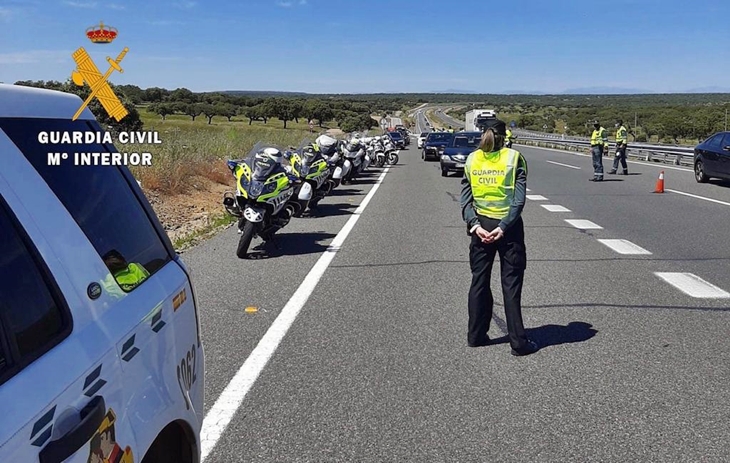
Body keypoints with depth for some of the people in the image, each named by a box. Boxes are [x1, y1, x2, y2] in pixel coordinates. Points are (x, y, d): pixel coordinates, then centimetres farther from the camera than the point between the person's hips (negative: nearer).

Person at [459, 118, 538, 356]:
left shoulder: (471, 160, 3)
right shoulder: (514, 158, -5)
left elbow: (465, 198, -2)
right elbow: (519, 199, -13)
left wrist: (474, 225, -7)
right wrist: (503, 227, -13)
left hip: (480, 225, 3)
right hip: (508, 226, -3)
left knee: (479, 281, 14)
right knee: (511, 285, 3)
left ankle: (476, 335, 23)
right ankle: (519, 342, 8)